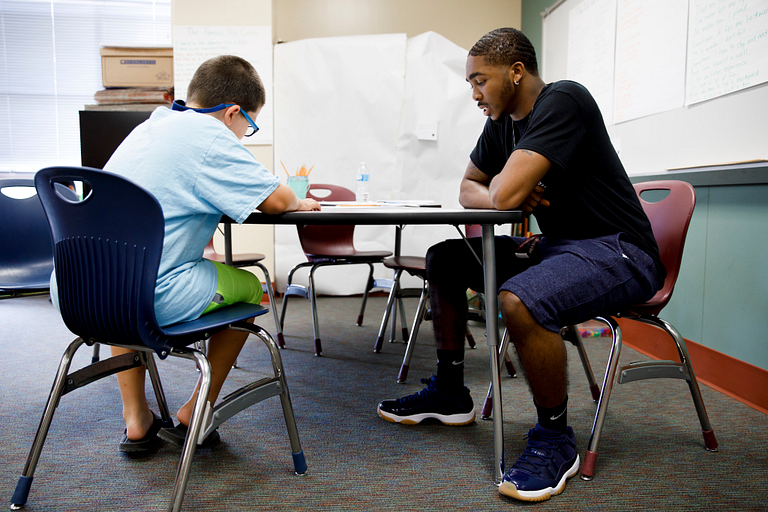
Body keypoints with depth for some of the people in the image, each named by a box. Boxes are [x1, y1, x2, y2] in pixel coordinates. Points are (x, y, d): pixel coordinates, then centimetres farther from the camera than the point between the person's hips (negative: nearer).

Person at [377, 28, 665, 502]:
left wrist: (502, 185, -5)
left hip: (619, 252, -9)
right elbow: (469, 190, 17)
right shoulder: (502, 123, 8)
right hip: (555, 244, 9)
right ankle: (449, 392, 18)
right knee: (444, 258, 8)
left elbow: (504, 195, -30)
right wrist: (512, 191, -4)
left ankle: (555, 437, -11)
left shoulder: (563, 101, -20)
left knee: (519, 301, -36)